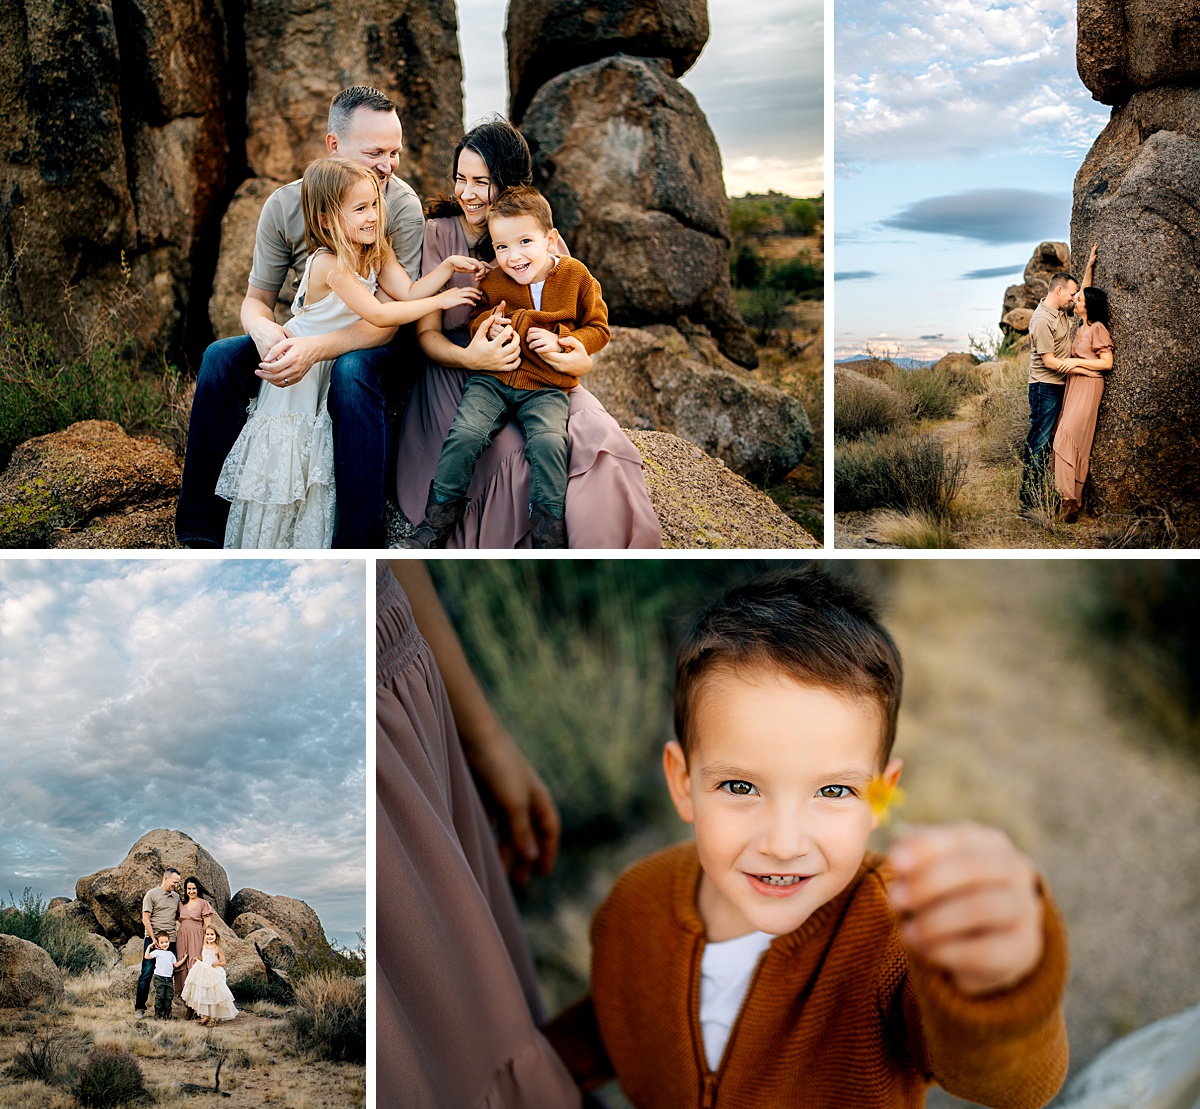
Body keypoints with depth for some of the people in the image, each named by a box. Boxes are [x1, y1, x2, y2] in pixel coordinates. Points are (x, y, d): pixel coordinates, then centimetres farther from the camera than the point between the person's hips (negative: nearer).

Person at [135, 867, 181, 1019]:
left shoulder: (176, 897, 14)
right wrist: (154, 939, -11)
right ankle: (139, 1007, 3)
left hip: (170, 941, 5)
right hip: (153, 939, -5)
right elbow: (145, 918, -7)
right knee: (147, 973, -4)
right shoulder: (152, 894, -2)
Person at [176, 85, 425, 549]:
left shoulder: (403, 205, -16)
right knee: (221, 357, -20)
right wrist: (266, 332, -28)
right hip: (302, 335, 4)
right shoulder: (285, 206, -6)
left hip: (371, 345, -4)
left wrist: (315, 348, -39)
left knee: (351, 372, -37)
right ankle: (201, 536, -13)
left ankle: (358, 549, -30)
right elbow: (256, 300, -2)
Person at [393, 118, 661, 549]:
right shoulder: (437, 235, 0)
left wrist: (582, 361, -18)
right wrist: (469, 357, -25)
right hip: (456, 372, -2)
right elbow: (427, 333, -1)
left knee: (598, 440, -27)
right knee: (512, 456, -32)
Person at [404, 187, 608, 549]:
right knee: (464, 434, -21)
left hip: (547, 388, -2)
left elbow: (598, 329, 5)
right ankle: (436, 524, -7)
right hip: (493, 379, 2)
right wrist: (487, 325, -4)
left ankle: (550, 538, -18)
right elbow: (476, 317, 21)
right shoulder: (493, 282, 5)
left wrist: (561, 341, -13)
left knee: (547, 442, -30)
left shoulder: (576, 277, 0)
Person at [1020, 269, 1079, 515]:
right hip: (1045, 387, -10)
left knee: (1046, 441, 12)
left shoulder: (1060, 310, 10)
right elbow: (1049, 361, -19)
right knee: (1039, 442, -8)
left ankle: (1037, 496, 17)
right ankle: (1028, 503, -6)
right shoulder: (1042, 319, -18)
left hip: (1058, 386, 10)